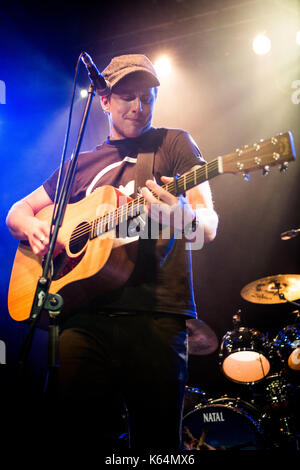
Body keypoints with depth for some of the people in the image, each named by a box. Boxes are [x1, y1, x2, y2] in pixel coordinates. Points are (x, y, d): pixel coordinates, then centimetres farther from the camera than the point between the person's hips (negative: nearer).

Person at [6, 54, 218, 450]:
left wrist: (184, 216, -26)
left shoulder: (174, 143, 9)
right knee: (77, 428, -6)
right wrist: (34, 230, -1)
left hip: (156, 315, -2)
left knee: (155, 440, -2)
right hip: (88, 314, 3)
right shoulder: (82, 163, 19)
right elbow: (18, 211, 23)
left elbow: (209, 228, -2)